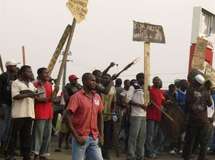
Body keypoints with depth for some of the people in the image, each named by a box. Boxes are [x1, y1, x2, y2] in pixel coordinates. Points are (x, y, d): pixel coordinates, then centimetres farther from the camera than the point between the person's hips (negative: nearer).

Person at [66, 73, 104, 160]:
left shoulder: (97, 97, 8)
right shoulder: (76, 97, -9)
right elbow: (68, 117, -13)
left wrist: (101, 134, 12)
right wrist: (77, 137, -16)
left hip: (94, 138, 5)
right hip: (81, 138, -5)